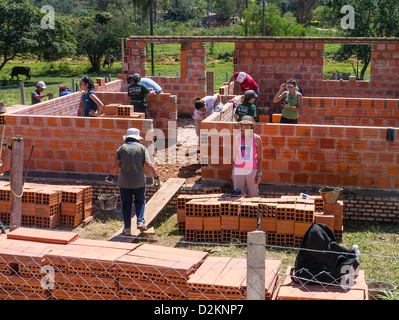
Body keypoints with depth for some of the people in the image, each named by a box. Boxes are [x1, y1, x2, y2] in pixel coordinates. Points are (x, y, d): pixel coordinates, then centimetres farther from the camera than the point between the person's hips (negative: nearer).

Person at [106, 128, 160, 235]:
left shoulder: (121, 148, 2)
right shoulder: (142, 148, 1)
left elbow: (116, 166, -4)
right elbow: (149, 165, -7)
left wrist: (110, 176, 13)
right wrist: (156, 177, 3)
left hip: (124, 182, 0)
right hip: (139, 182, 0)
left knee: (126, 205, 8)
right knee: (140, 201, 18)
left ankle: (127, 228, 9)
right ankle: (140, 221, 0)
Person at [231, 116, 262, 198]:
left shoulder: (256, 139, -1)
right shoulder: (237, 139, 5)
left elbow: (259, 157, 1)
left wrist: (259, 173, -5)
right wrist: (233, 172, 15)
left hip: (252, 170, -2)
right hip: (239, 171, 2)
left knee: (253, 196, 0)